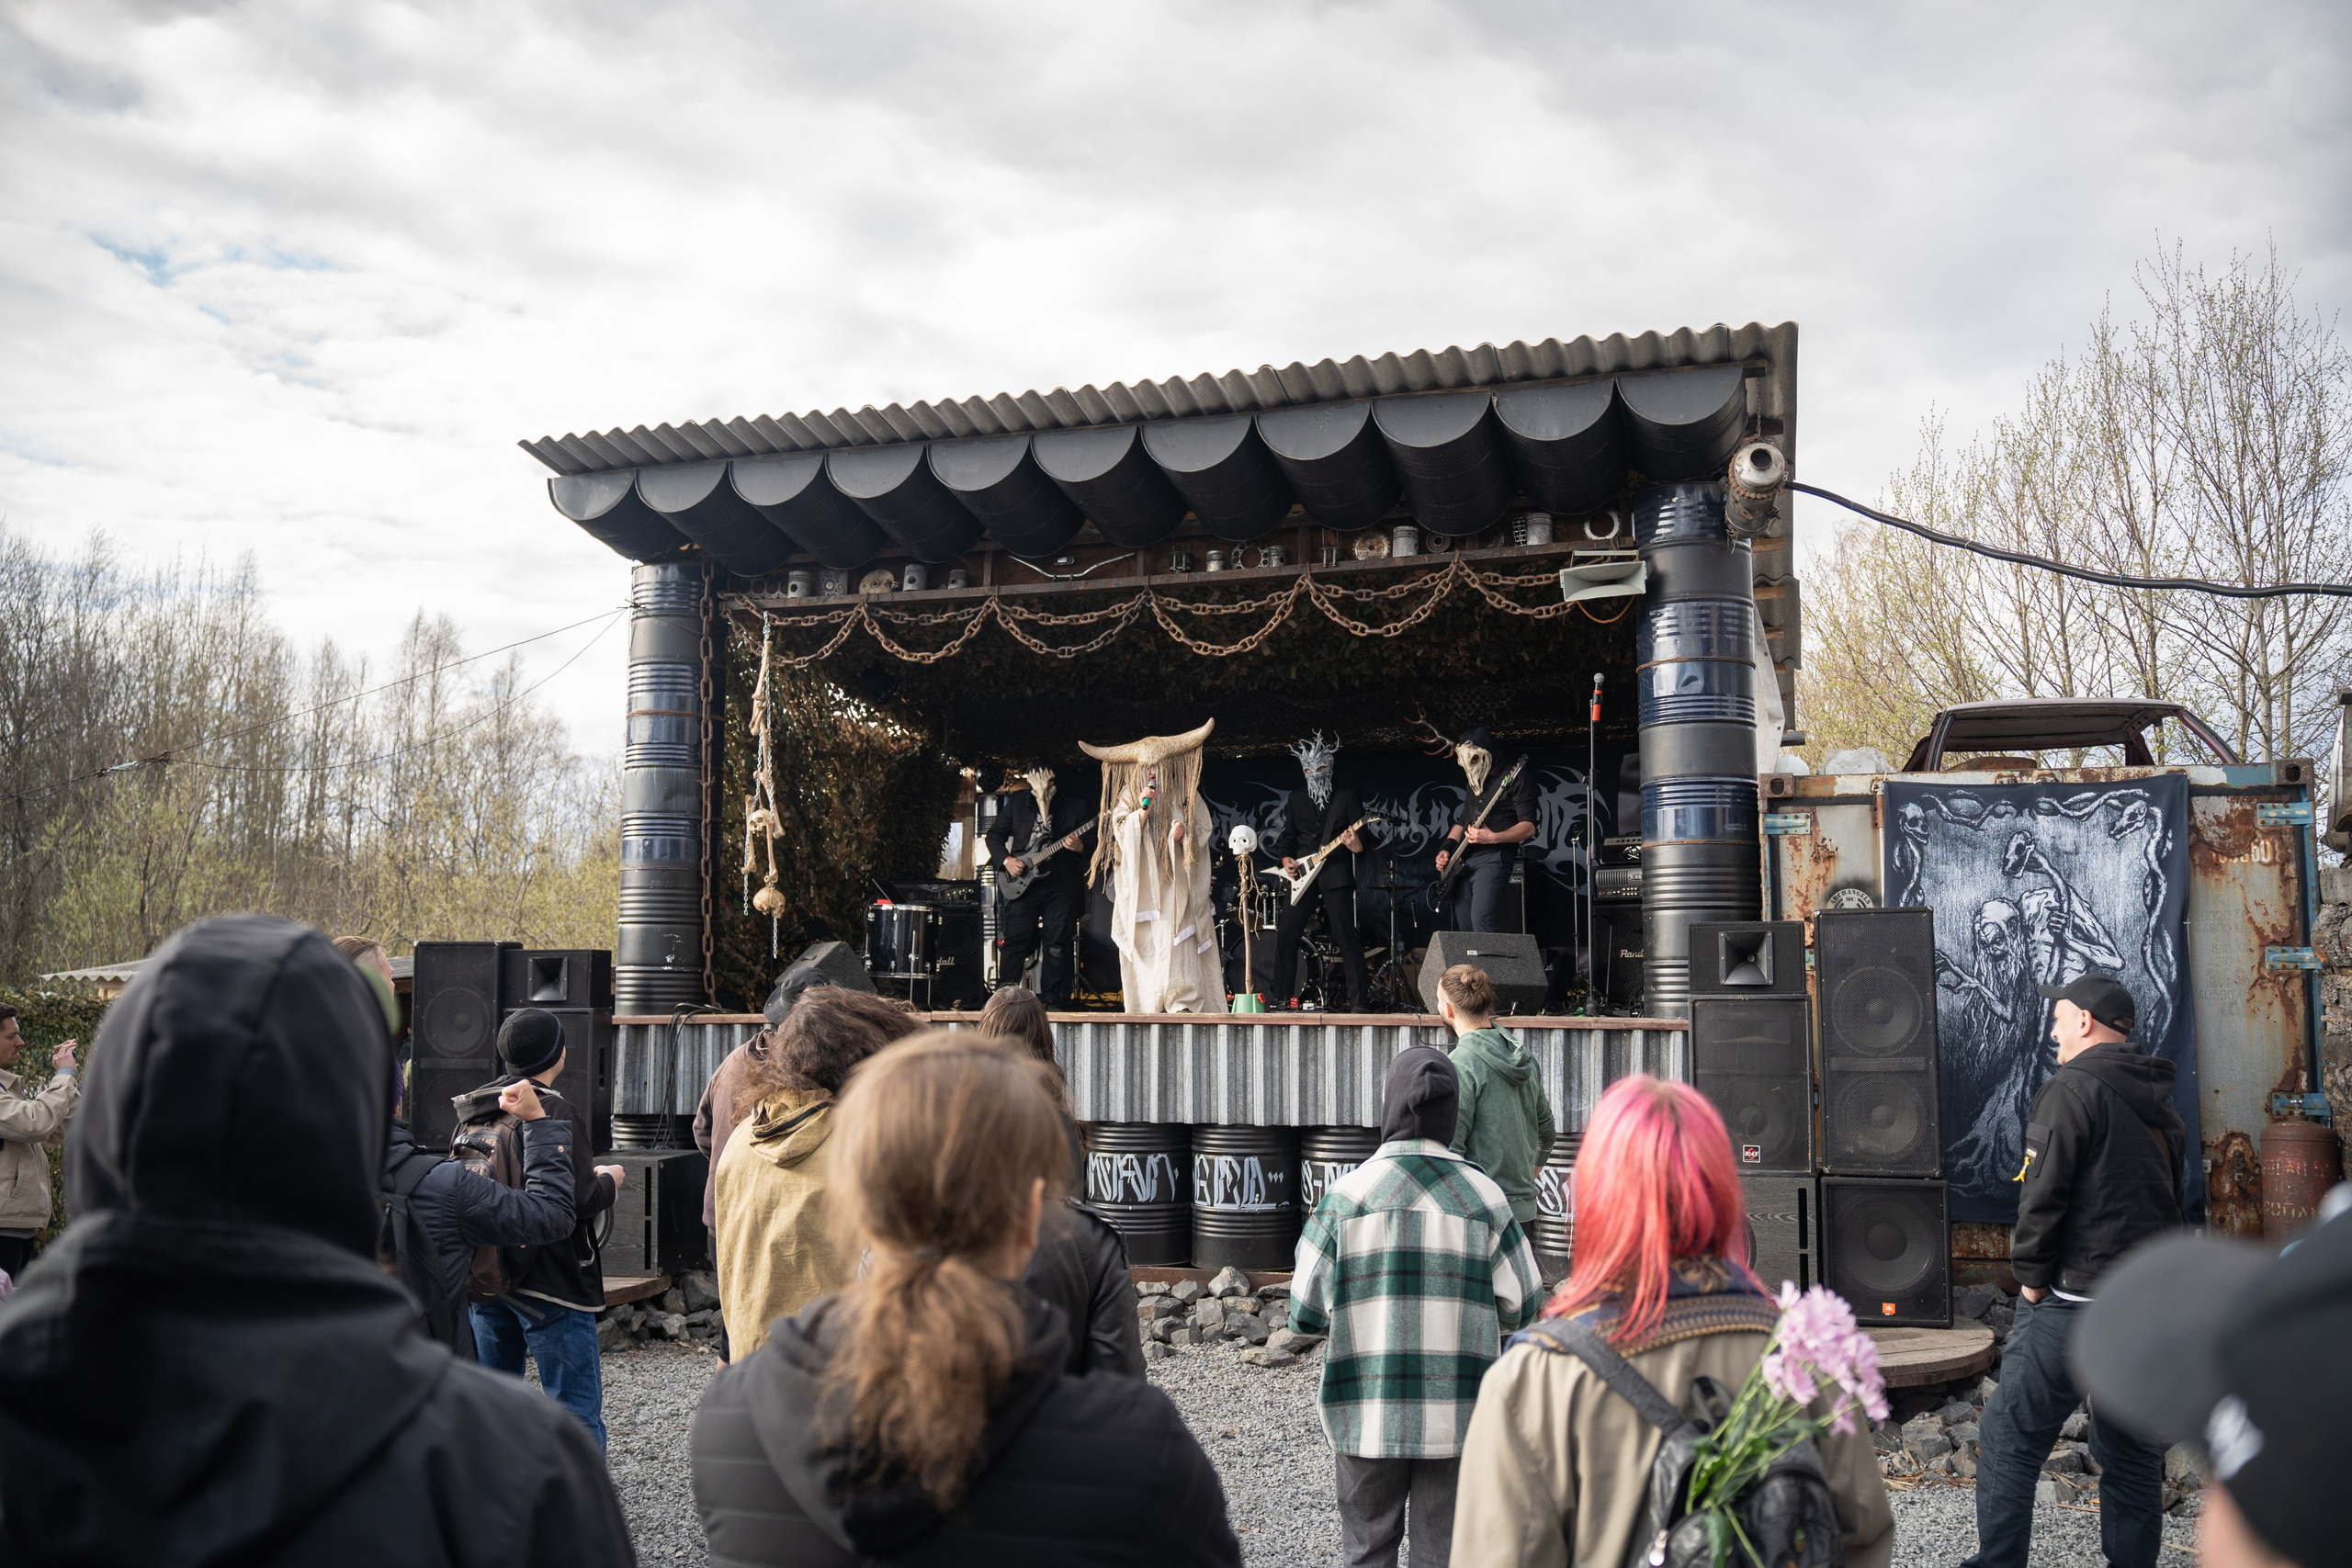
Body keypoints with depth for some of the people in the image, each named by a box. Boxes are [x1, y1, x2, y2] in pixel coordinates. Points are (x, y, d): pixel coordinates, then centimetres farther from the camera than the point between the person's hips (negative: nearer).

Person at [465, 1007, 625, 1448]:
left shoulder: (473, 1111, 6)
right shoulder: (555, 1113, -16)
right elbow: (580, 1201, -21)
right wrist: (609, 1179, 0)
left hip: (486, 1279, 7)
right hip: (551, 1281, -7)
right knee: (579, 1413, -2)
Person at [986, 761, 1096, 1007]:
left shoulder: (1075, 805, 5)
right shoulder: (1017, 801, 11)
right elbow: (994, 834, 14)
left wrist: (1080, 847, -18)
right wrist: (1006, 860, -2)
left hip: (1061, 885, -1)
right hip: (1023, 882, 1)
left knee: (1057, 944, -2)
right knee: (1014, 940, -1)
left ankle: (1053, 999, 5)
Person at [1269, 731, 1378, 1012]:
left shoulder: (1348, 795, 4)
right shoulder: (1296, 798, 16)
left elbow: (1363, 837, -1)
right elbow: (1288, 835, 20)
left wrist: (1354, 841, -23)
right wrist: (1286, 858, 1)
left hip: (1336, 873, -4)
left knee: (1346, 935, -9)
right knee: (1286, 934, -2)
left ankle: (1357, 1000, -5)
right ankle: (1283, 997, 8)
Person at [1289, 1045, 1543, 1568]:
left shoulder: (1348, 1193, -9)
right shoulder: (1483, 1195, -6)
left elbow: (1306, 1312, -6)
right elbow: (1521, 1306, -1)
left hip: (1368, 1415, -1)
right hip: (1457, 1417, 1)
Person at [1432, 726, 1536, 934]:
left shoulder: (1515, 777, -3)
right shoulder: (1475, 780, 21)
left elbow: (1529, 827, -10)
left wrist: (1493, 838, -23)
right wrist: (1448, 848, 9)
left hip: (1492, 860, -8)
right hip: (1462, 863, 8)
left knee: (1482, 923, -25)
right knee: (1464, 930, 4)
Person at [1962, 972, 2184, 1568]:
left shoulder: (2072, 1088, -11)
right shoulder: (2161, 1103, 15)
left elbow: (2044, 1191, -16)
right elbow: (2171, 1202, 21)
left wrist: (2031, 1274, -7)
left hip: (2076, 1297, -8)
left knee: (2009, 1440, -4)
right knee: (2133, 1453, 15)